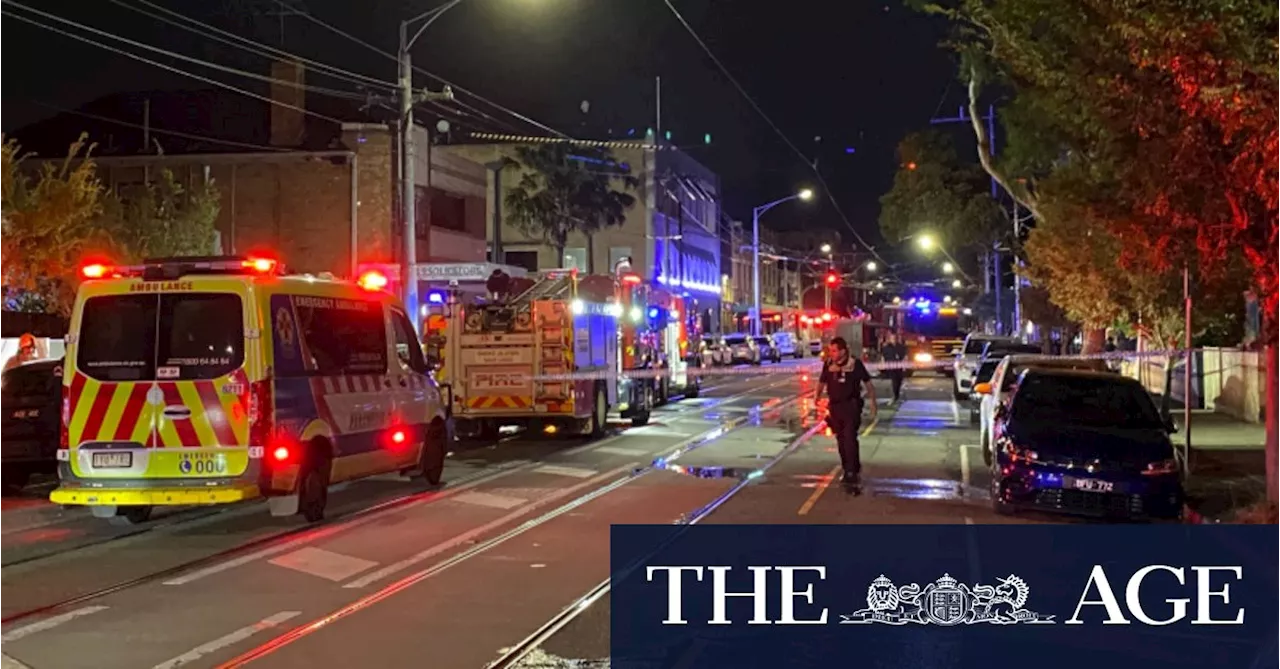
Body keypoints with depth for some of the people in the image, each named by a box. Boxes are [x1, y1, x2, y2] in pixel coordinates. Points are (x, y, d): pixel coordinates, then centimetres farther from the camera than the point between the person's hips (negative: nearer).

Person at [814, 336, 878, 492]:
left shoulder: (855, 364, -10)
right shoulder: (828, 364, 0)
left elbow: (867, 383, 1)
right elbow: (822, 382, 11)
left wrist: (873, 403, 3)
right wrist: (817, 396, -8)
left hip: (851, 405, -4)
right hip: (835, 406, 5)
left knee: (850, 438, -15)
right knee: (841, 440, 13)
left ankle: (853, 472, -13)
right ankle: (847, 470, 26)